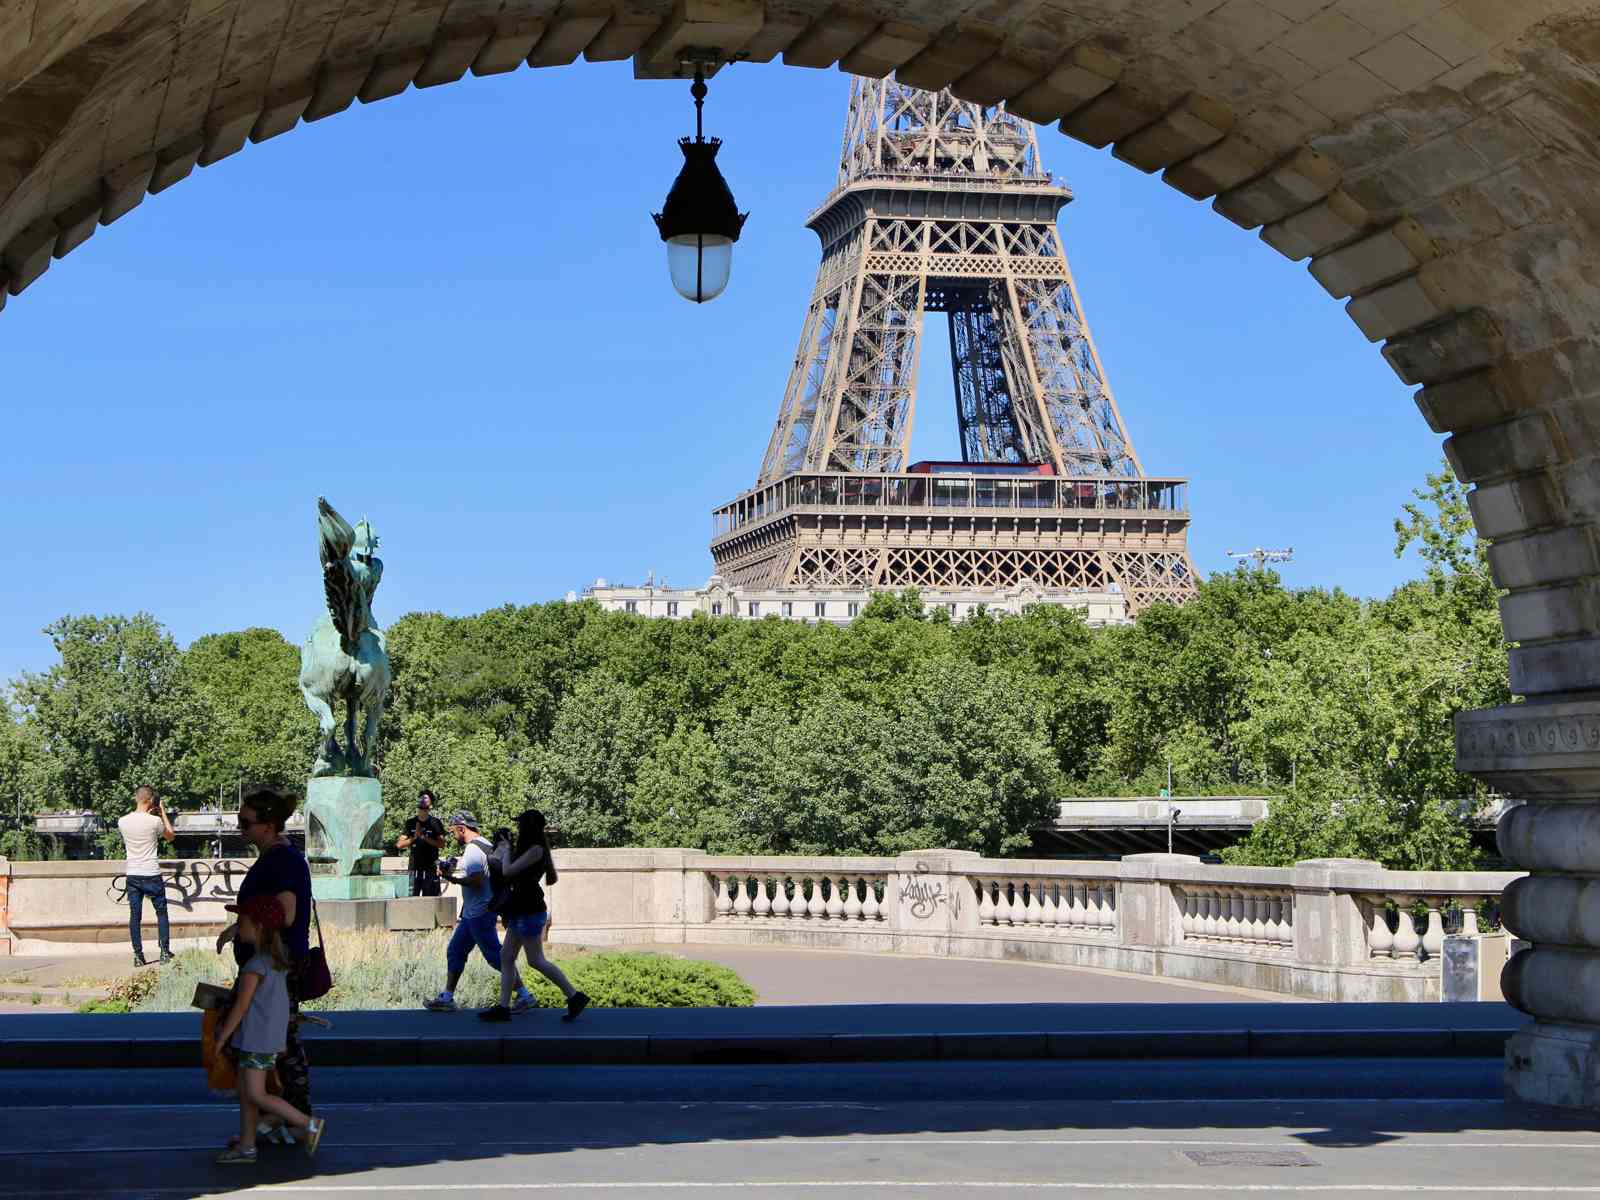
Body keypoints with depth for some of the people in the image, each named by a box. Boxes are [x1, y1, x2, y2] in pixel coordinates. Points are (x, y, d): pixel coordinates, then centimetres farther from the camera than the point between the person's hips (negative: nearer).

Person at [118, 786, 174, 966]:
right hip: (152, 875, -3)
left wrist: (147, 814, 20)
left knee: (135, 916, 6)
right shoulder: (155, 821, -12)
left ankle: (138, 955, 5)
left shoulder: (123, 821, -2)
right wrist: (163, 813, 11)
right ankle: (165, 952, 11)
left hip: (132, 875, 3)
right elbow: (170, 836, 7)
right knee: (161, 912, 11)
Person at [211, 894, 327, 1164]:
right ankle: (246, 1146, 17)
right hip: (271, 1036, 9)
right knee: (245, 1092, 14)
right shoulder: (279, 957, 5)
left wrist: (221, 1038, -9)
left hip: (257, 1038, -9)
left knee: (256, 1096, -5)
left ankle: (309, 1124, -5)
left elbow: (241, 1007, -17)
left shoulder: (255, 966, -20)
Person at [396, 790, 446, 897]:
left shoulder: (435, 823, 3)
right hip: (414, 868, 2)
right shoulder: (411, 823, 9)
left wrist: (425, 838, -16)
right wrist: (414, 837, -11)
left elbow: (442, 844, -6)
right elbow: (399, 845, 4)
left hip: (430, 869, -2)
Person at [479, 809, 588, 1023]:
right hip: (521, 910, 10)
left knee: (536, 960, -8)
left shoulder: (535, 849, -15)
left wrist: (506, 852, 1)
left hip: (530, 911, -10)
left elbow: (508, 872, -18)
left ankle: (575, 997, -5)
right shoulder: (539, 849, 14)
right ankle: (503, 1007, 7)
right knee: (506, 956, 8)